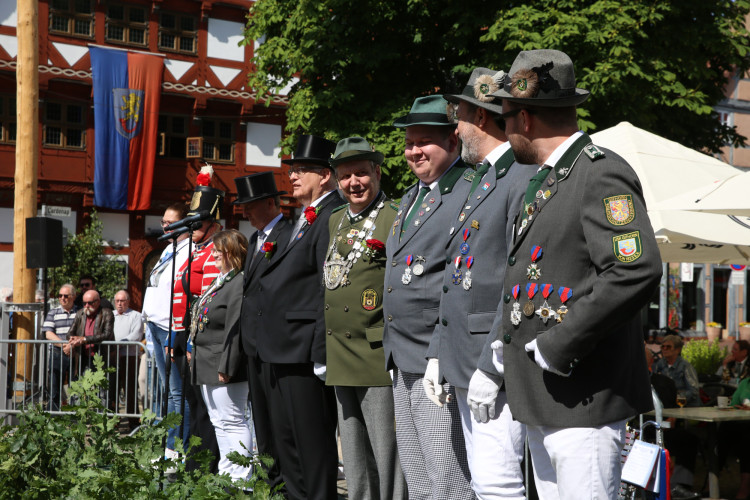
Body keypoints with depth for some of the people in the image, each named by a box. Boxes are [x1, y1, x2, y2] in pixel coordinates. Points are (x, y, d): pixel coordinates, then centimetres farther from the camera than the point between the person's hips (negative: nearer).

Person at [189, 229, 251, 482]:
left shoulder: (240, 283, -17)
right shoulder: (221, 282, 17)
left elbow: (235, 330, -23)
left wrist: (226, 366, -24)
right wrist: (194, 351, 22)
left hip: (225, 369, -11)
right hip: (208, 366, 11)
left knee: (231, 422, -9)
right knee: (219, 422, 16)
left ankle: (240, 480, -6)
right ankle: (227, 473, 25)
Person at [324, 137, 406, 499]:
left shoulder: (396, 220, -9)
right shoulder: (335, 221, 15)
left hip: (379, 357, -8)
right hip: (340, 360, 8)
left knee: (388, 458, -5)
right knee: (354, 461, 15)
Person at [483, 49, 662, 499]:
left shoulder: (603, 174, -14)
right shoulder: (546, 180, 17)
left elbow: (637, 272, -27)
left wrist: (558, 346, -23)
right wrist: (503, 336, 8)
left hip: (584, 398, -10)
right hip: (540, 400, 10)